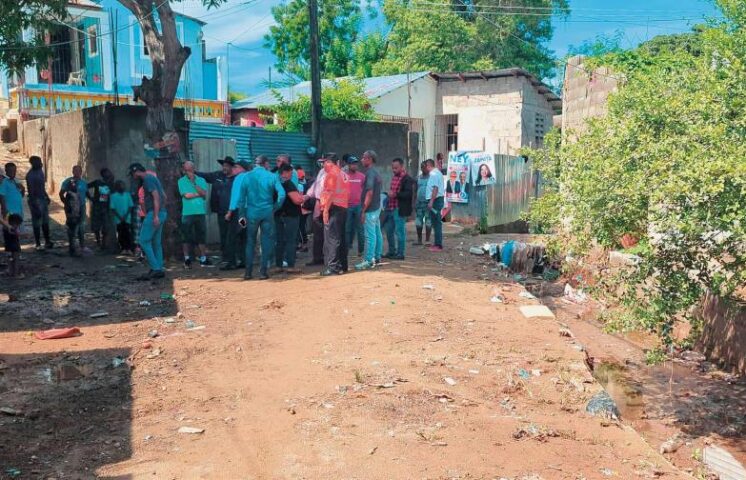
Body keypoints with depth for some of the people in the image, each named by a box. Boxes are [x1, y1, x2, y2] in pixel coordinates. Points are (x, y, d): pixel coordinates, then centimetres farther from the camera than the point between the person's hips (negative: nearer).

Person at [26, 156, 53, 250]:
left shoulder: (40, 171, 7)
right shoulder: (30, 175, -19)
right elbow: (30, 191, -20)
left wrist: (46, 197, 22)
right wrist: (34, 205, -22)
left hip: (43, 199, 8)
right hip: (36, 200, -8)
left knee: (45, 222, 13)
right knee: (37, 223, 0)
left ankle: (47, 242, 21)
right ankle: (38, 244, 7)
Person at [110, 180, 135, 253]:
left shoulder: (127, 194, 5)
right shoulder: (113, 196, 1)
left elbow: (130, 206, 3)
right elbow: (112, 208, -1)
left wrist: (125, 216, -8)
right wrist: (119, 217, -10)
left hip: (127, 218, 0)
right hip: (118, 219, 0)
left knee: (128, 233, -6)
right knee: (121, 233, 1)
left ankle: (129, 248, -4)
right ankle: (123, 248, 8)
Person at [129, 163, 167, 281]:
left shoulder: (147, 179, -10)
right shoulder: (153, 178, 20)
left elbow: (156, 197, -20)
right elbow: (164, 196, 23)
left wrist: (156, 216, -24)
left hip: (154, 214, -10)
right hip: (161, 213, 10)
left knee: (144, 241, -7)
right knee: (156, 242, 10)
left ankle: (155, 269, -10)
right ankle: (159, 270, 11)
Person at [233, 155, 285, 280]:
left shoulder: (246, 176, 1)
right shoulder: (272, 177, -2)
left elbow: (241, 197, -1)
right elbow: (282, 194, -10)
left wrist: (242, 214, 4)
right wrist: (275, 208, 3)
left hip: (252, 213, 1)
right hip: (267, 213, -1)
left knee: (250, 242, 11)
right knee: (267, 242, 8)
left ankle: (248, 272, 12)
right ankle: (263, 271, 7)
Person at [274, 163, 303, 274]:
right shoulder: (288, 184, -15)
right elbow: (297, 200, -23)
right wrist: (303, 197, -1)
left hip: (278, 214, 8)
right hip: (290, 215, -8)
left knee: (280, 241, 11)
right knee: (290, 240, -3)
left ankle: (279, 265, 13)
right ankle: (290, 265, -5)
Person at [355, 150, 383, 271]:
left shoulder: (370, 173, -16)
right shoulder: (377, 173, 15)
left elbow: (369, 192, -23)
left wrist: (363, 210, -21)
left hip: (370, 209, -10)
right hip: (377, 207, 10)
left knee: (370, 235, -8)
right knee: (377, 233, 14)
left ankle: (368, 260, -7)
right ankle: (376, 257, 22)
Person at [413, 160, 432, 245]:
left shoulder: (431, 177, -3)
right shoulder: (418, 177, 12)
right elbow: (416, 190, 14)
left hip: (428, 202, -5)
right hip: (419, 202, 5)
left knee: (428, 222, 1)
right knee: (418, 222, 6)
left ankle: (427, 240, 8)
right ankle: (419, 240, 13)